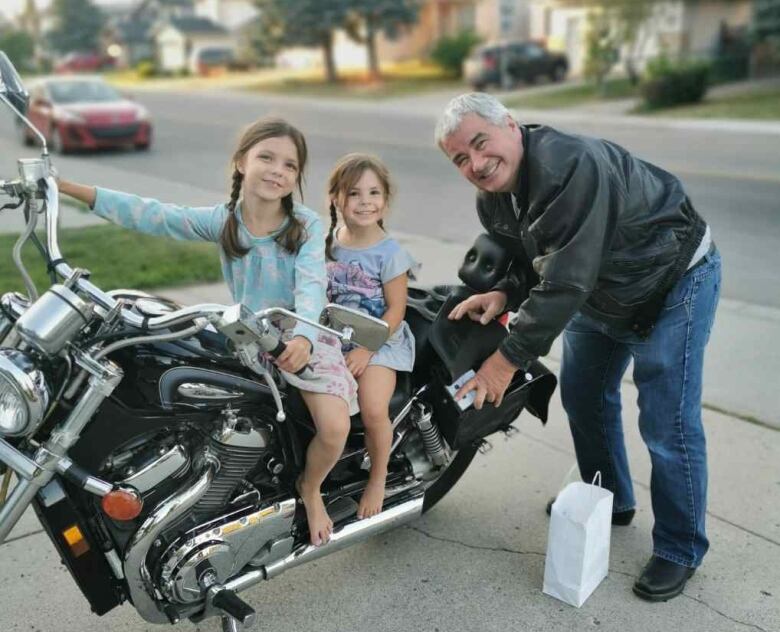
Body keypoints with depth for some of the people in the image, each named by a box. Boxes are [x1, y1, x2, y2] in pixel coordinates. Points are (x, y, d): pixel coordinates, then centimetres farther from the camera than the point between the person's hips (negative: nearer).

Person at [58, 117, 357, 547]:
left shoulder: (307, 225, -12)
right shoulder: (221, 220, -4)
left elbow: (311, 284, -25)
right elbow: (150, 215, -7)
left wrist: (303, 337, -46)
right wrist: (68, 187, -13)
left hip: (305, 339, -3)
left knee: (335, 428, -20)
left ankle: (310, 488, 15)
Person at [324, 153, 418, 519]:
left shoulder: (389, 252, -10)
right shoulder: (328, 242, 4)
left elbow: (395, 310, -10)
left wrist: (366, 350, -16)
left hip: (380, 339, -4)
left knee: (373, 410, -24)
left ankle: (378, 477, 3)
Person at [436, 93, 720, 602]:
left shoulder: (571, 165, -35)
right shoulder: (492, 203, -6)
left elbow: (567, 279, -37)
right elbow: (533, 259, 7)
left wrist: (509, 357, -33)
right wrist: (504, 293, -15)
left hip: (672, 284, -9)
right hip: (598, 293, 9)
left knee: (667, 426, -6)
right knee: (582, 395, 18)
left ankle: (680, 550, 15)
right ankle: (610, 501, 40)